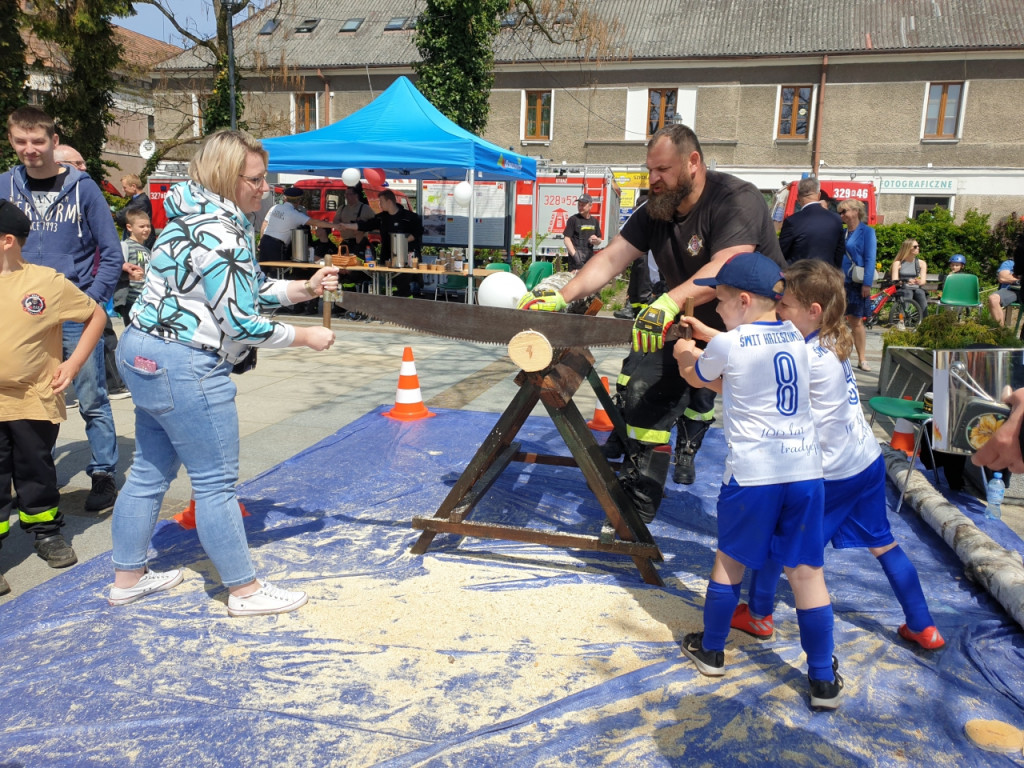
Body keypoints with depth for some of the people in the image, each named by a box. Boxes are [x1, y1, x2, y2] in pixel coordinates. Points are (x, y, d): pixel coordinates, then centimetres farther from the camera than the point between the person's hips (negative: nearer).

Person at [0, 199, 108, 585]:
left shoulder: (48, 282, -8)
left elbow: (96, 316, 2)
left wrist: (73, 363, -3)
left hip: (34, 401, -1)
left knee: (37, 471, 15)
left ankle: (46, 532, 34)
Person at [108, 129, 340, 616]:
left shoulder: (202, 217, 13)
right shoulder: (217, 233, -20)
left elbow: (247, 290, 16)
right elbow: (242, 323, -20)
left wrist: (303, 289, 3)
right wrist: (306, 337, -9)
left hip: (146, 356, 11)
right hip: (183, 367, -11)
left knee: (151, 471, 18)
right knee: (216, 482, -1)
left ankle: (128, 578, 32)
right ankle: (245, 591, 12)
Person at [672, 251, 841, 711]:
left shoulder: (726, 345, -6)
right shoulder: (794, 337, 10)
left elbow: (696, 377, 14)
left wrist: (685, 353, 35)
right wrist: (708, 336, 35)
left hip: (751, 473, -4)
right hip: (805, 470, 4)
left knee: (730, 560, 15)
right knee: (806, 572, 8)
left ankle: (711, 651, 31)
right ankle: (823, 680, 16)